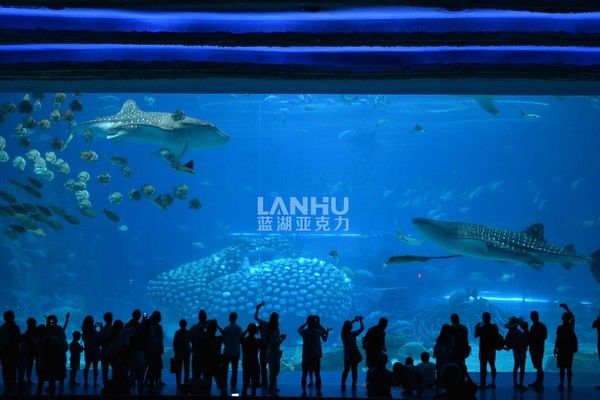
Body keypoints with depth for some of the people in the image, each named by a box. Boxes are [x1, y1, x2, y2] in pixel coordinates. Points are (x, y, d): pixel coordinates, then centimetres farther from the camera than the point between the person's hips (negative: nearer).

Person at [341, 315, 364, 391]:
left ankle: (343, 385, 8)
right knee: (354, 370, 2)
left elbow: (346, 325, 15)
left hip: (347, 355, 4)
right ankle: (353, 386, 0)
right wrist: (360, 320, 7)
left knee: (346, 370, 12)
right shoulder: (353, 334, -16)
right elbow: (362, 328, -7)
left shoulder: (343, 333, -4)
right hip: (354, 354, -4)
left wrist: (354, 320, 20)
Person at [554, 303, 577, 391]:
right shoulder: (571, 327, 0)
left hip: (561, 350, -4)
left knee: (562, 368, 1)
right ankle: (569, 384, 9)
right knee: (569, 368, 9)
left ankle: (562, 384, 2)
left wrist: (555, 349, -5)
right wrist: (567, 308, 23)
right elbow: (573, 317, 17)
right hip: (569, 350, 4)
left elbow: (557, 340, -13)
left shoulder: (560, 328, -12)